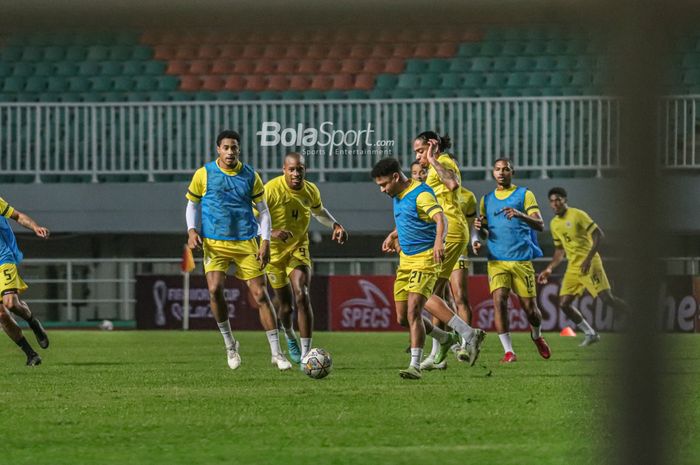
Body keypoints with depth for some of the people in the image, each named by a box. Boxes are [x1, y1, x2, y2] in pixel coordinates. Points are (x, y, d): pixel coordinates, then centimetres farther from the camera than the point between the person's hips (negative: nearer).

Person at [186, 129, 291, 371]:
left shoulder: (250, 176, 3)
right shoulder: (204, 174, 1)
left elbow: (263, 210, 8)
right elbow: (192, 204, 13)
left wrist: (265, 242, -2)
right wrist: (192, 230, -5)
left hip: (246, 243, 1)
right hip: (215, 243, -1)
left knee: (260, 294, -2)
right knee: (215, 289, -20)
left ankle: (276, 353, 4)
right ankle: (229, 344, 1)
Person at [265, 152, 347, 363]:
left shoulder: (311, 191, -6)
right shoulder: (271, 190, -21)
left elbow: (319, 211, 18)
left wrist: (335, 225, -1)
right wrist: (272, 232, -38)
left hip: (299, 249, 2)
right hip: (274, 251, -2)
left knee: (302, 296, -19)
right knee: (285, 304, 6)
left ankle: (306, 353, -18)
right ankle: (289, 334, 43)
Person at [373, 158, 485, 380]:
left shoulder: (421, 194, -16)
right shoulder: (398, 196, 12)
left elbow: (441, 219, -32)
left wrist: (439, 240, -50)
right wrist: (392, 236, 29)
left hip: (425, 259, -9)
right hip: (406, 259, 9)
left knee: (413, 311, -18)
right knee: (403, 317, 7)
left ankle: (415, 365, -15)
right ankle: (445, 339, 31)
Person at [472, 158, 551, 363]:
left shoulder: (524, 195, 2)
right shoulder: (487, 199, 15)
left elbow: (540, 225, -8)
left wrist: (520, 215, -27)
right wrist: (479, 229, -4)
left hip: (522, 259, -2)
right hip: (497, 260, 2)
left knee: (529, 306, 1)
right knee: (499, 301, -16)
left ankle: (537, 336, 33)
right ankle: (508, 351, -12)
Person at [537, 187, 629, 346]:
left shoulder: (577, 215, -9)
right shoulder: (554, 224, 14)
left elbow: (598, 235, -14)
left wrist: (588, 258, -22)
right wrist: (548, 270, 15)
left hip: (589, 263, -7)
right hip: (573, 266, 7)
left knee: (607, 298, -17)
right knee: (564, 303, -1)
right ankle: (590, 334, 10)